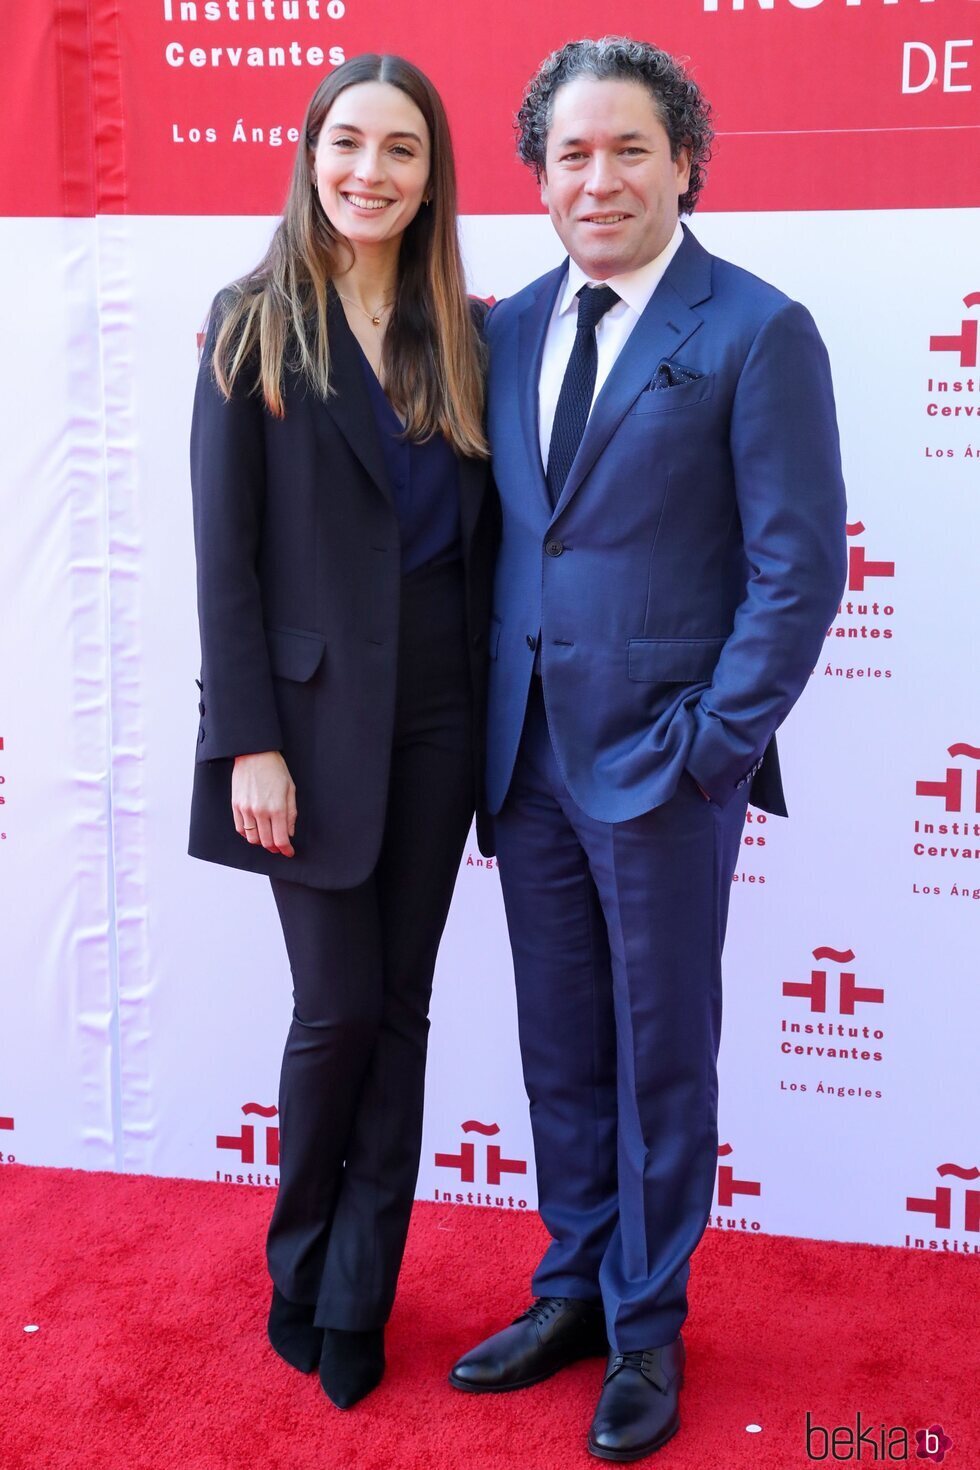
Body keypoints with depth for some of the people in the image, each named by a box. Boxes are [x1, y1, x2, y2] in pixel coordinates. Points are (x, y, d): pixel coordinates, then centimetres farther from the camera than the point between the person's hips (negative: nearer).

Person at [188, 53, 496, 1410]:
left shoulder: (461, 335, 7)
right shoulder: (254, 325, -1)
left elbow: (486, 533, 7)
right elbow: (225, 549, -6)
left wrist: (495, 713, 0)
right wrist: (248, 742, -12)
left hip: (436, 721, 3)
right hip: (315, 719, -3)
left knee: (399, 1008, 8)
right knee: (339, 1008, 1)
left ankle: (355, 1304, 24)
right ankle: (300, 1278, 27)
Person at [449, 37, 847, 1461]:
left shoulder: (758, 332, -7)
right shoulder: (509, 328, 10)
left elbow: (800, 564, -9)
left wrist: (711, 740, -13)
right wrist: (489, 724, 7)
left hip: (665, 762, -5)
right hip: (529, 756, 5)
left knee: (660, 1058, 8)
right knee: (561, 1051, 16)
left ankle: (647, 1331, 27)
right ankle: (574, 1289, 35)